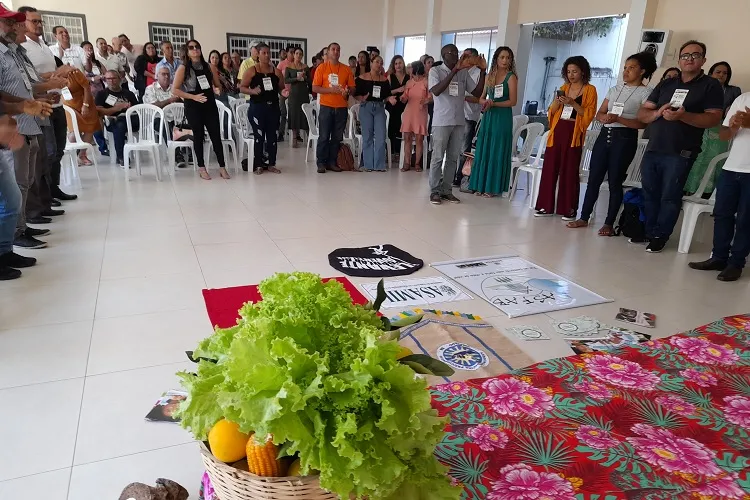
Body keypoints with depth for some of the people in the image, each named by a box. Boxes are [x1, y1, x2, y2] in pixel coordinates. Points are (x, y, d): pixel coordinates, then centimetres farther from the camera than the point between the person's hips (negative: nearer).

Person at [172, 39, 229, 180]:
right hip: (193, 107, -3)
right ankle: (202, 168, 13)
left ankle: (222, 167, 7)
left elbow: (218, 85, 20)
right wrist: (193, 97, -15)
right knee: (198, 136, 4)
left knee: (216, 135, 1)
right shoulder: (183, 68, -4)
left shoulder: (208, 67, 9)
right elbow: (174, 90, -8)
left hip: (210, 104, 3)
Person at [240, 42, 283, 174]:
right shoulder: (251, 71, -1)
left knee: (272, 136, 6)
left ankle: (271, 164, 16)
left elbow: (281, 88, 15)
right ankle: (258, 165, 7)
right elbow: (242, 88, -2)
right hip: (257, 108, -3)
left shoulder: (276, 71, 8)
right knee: (259, 136, -1)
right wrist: (253, 91, -20)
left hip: (273, 107, 3)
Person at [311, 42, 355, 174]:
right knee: (324, 136, -2)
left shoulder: (346, 69, 9)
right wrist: (331, 90, -16)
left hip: (341, 108, 3)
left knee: (337, 137, 5)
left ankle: (332, 162, 14)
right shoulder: (322, 68, 1)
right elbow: (315, 88, -4)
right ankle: (321, 162, 6)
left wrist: (347, 91, -12)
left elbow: (352, 87, 11)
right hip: (326, 107, -3)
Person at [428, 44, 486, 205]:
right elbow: (436, 91, -20)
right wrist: (454, 71, -23)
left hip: (459, 121, 5)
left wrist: (483, 71, -3)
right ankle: (435, 191, 5)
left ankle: (446, 190, 14)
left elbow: (478, 92, 9)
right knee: (438, 157, -1)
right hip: (441, 122, -5)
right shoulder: (435, 70, -2)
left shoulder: (464, 73, 10)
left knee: (453, 158, 7)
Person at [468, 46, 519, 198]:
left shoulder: (511, 77, -3)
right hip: (488, 117, 5)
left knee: (497, 152, -2)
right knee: (483, 151, 5)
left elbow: (513, 101, -10)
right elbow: (481, 98, 13)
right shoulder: (489, 76, 11)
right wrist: (485, 102, -9)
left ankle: (493, 187, 5)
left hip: (502, 118, -5)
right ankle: (481, 184, 13)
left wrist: (493, 104, -17)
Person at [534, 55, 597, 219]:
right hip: (557, 131, 4)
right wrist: (558, 101, -7)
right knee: (549, 168, 1)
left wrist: (573, 103, -17)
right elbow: (552, 111, 12)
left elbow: (589, 114, -7)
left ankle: (569, 209, 4)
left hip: (574, 133, -4)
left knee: (569, 171, -3)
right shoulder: (563, 88, 14)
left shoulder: (590, 90, 1)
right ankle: (546, 206, 9)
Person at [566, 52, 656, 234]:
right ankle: (584, 217, 11)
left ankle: (609, 223, 8)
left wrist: (618, 119, -20)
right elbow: (599, 113, 13)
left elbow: (643, 123, -11)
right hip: (604, 135, 5)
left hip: (625, 139, -5)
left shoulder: (645, 93, -3)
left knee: (615, 182, -1)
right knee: (594, 178, 4)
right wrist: (604, 117, -10)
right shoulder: (615, 89, 14)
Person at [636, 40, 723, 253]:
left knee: (670, 197, -1)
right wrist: (658, 112, -12)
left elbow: (714, 118, -10)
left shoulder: (711, 85, 2)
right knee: (649, 194, 10)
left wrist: (683, 116, -23)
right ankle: (649, 232, 21)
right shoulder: (666, 84, 16)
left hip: (680, 154, -5)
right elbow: (642, 114, 10)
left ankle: (659, 237, 7)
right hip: (652, 150, 5)